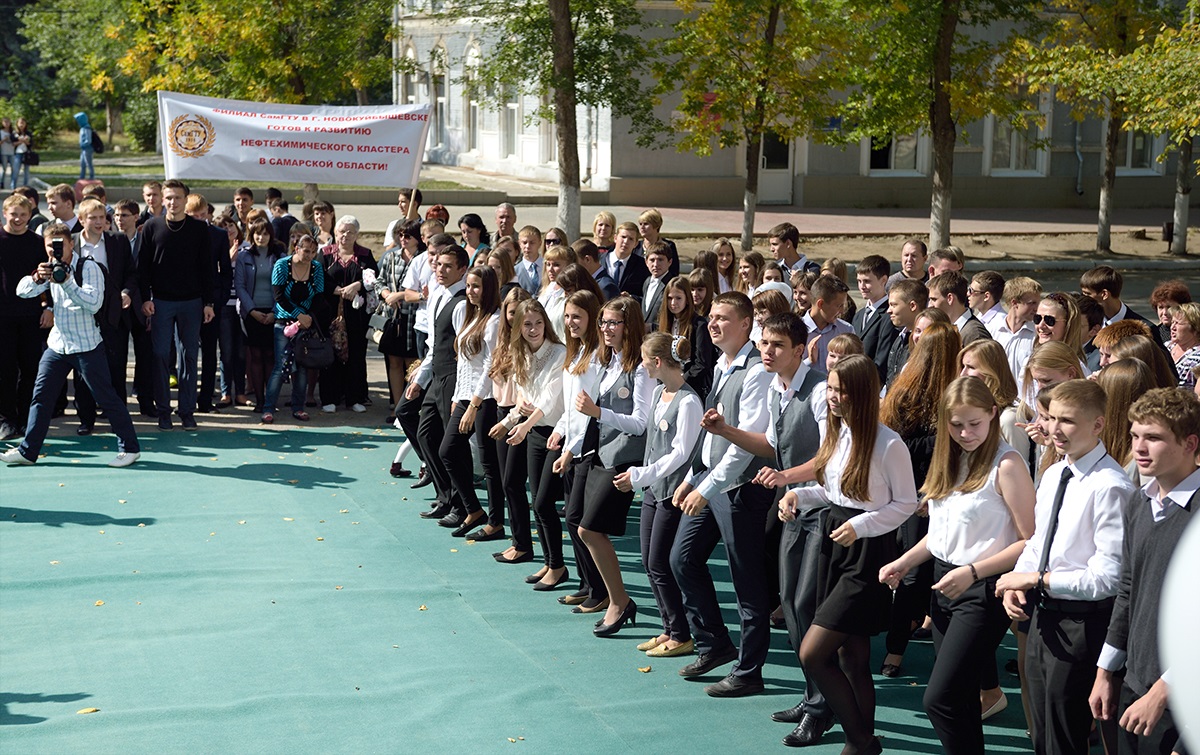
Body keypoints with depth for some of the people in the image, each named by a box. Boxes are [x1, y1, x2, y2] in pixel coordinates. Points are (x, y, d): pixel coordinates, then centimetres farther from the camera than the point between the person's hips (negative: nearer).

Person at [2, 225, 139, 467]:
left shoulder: (88, 268, -11)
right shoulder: (50, 269, 9)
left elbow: (94, 303, -23)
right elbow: (23, 291, 1)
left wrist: (67, 282, -31)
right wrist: (37, 278, -19)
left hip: (87, 345, -6)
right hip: (57, 345, 6)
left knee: (106, 397, -3)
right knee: (41, 396, 7)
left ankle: (130, 447, 6)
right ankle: (27, 451, 16)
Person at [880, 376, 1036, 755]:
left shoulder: (1006, 464, -15)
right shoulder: (950, 460, 9)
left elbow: (1030, 540, -17)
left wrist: (973, 572, -23)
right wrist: (904, 562, 5)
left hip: (983, 591, -8)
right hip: (943, 582, 8)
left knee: (939, 699, -11)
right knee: (959, 696, 15)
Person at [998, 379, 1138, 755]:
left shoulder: (1110, 487, -22)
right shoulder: (1052, 475, 6)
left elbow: (1108, 578, -24)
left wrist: (1038, 579, -18)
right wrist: (1017, 581, -2)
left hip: (1081, 624, -8)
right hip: (1042, 617, 8)